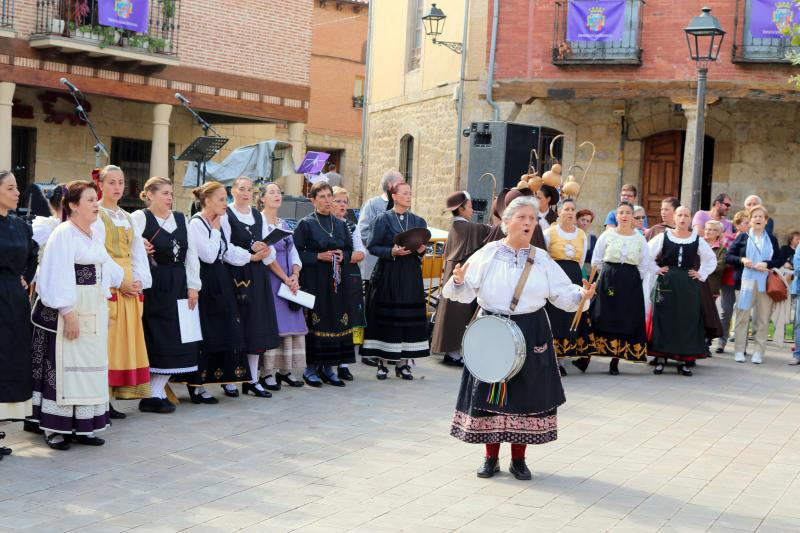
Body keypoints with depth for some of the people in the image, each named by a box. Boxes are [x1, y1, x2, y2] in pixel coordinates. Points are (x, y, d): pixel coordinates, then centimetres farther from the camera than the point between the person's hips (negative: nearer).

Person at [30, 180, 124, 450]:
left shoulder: (95, 234, 13)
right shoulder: (63, 233, -12)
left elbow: (106, 267, 28)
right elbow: (59, 277, -18)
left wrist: (125, 282, 41)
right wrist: (69, 313, -23)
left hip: (94, 311, 8)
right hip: (69, 309, -8)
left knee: (89, 367, 8)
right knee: (63, 367, -5)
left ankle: (81, 426, 14)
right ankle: (55, 428, 2)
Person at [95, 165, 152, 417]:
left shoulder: (127, 217, 17)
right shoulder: (95, 216, -4)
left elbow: (138, 252, 13)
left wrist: (139, 281, -2)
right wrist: (117, 283, -16)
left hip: (130, 286, 7)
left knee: (127, 342, 5)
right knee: (106, 342, -8)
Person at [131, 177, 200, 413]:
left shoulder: (181, 219, 14)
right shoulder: (139, 218, -3)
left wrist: (192, 286, 8)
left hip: (177, 286, 6)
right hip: (151, 286, -6)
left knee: (174, 339, 4)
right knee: (154, 338, -5)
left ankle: (157, 391, 11)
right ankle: (153, 394, 3)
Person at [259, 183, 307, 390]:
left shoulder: (284, 224, 17)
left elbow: (293, 254, 13)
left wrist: (295, 276, -4)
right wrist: (285, 278, -14)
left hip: (290, 280, 7)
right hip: (269, 279, -7)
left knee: (291, 324, 4)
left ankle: (285, 370, 10)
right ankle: (267, 373, -4)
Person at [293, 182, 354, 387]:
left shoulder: (340, 224, 12)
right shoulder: (306, 224, -3)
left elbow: (350, 249, 17)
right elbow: (296, 253, -7)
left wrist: (342, 256, -4)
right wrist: (319, 256, -16)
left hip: (335, 281, 5)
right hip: (313, 281, -5)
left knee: (335, 321, 3)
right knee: (315, 322, -5)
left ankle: (328, 368, 11)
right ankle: (311, 368, 3)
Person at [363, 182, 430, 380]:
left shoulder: (418, 221, 11)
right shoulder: (383, 220, -1)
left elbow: (422, 247, 16)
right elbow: (372, 246, -4)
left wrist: (421, 250, -6)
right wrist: (392, 252, -18)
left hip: (411, 276, 4)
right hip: (388, 275, -4)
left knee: (408, 317, 2)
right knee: (386, 317, -2)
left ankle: (403, 363, 10)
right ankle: (382, 362, 5)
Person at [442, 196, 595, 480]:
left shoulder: (542, 259, 5)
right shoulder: (487, 254, -1)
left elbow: (563, 294, 2)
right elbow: (467, 293, -3)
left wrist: (582, 294, -17)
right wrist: (459, 281, -24)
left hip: (530, 333, 1)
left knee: (525, 393, 4)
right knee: (490, 390, 3)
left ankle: (518, 459, 17)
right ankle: (491, 457, 17)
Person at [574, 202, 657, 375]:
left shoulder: (640, 238, 5)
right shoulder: (607, 235, 2)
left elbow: (645, 264, 10)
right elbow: (596, 261, 5)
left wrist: (632, 280, 5)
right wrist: (609, 276, 5)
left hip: (631, 283, 1)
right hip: (608, 281, -1)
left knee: (626, 320, 1)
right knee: (603, 319, -4)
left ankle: (615, 361, 7)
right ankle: (585, 357, -2)